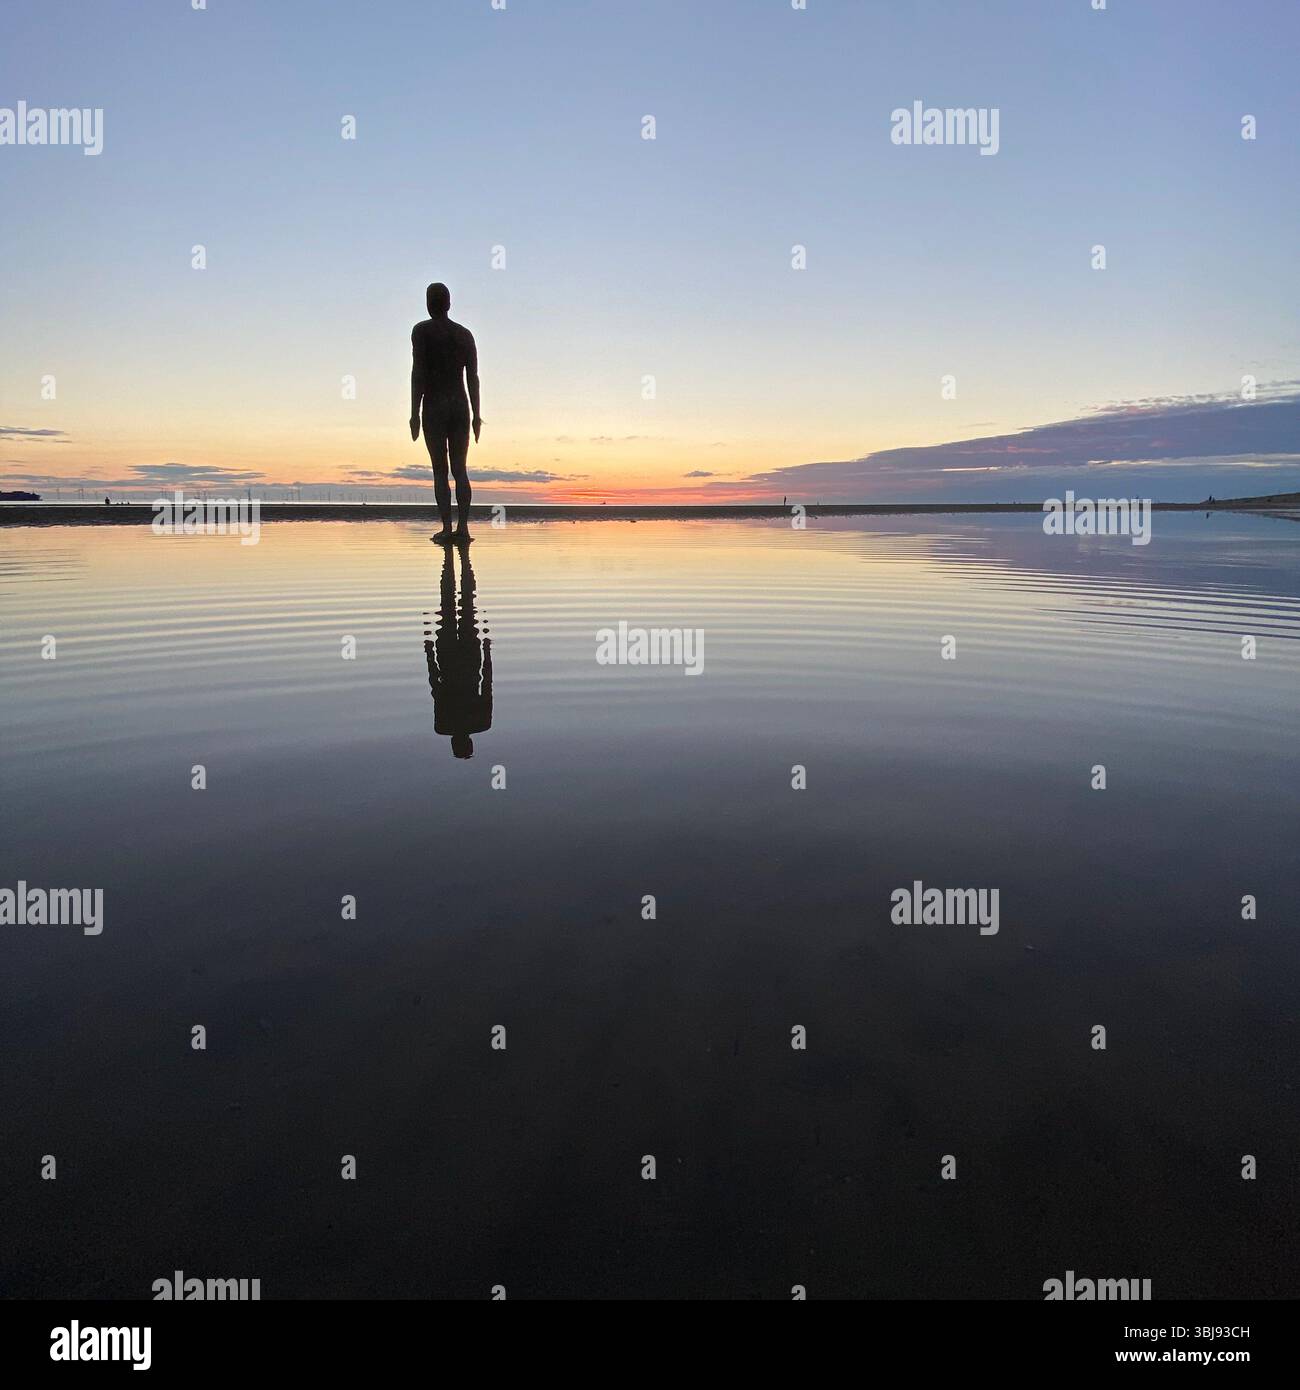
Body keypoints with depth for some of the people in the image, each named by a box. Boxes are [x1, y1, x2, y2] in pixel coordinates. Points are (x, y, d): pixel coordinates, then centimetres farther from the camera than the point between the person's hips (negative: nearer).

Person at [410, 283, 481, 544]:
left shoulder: (422, 330, -2)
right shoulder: (465, 334, 10)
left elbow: (417, 373, -10)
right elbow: (473, 377, 6)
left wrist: (414, 414, -9)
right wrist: (476, 415, 10)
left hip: (434, 408, -3)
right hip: (461, 407, 3)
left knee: (440, 470, 1)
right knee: (459, 469, 6)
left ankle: (447, 529, -6)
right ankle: (463, 528, -6)